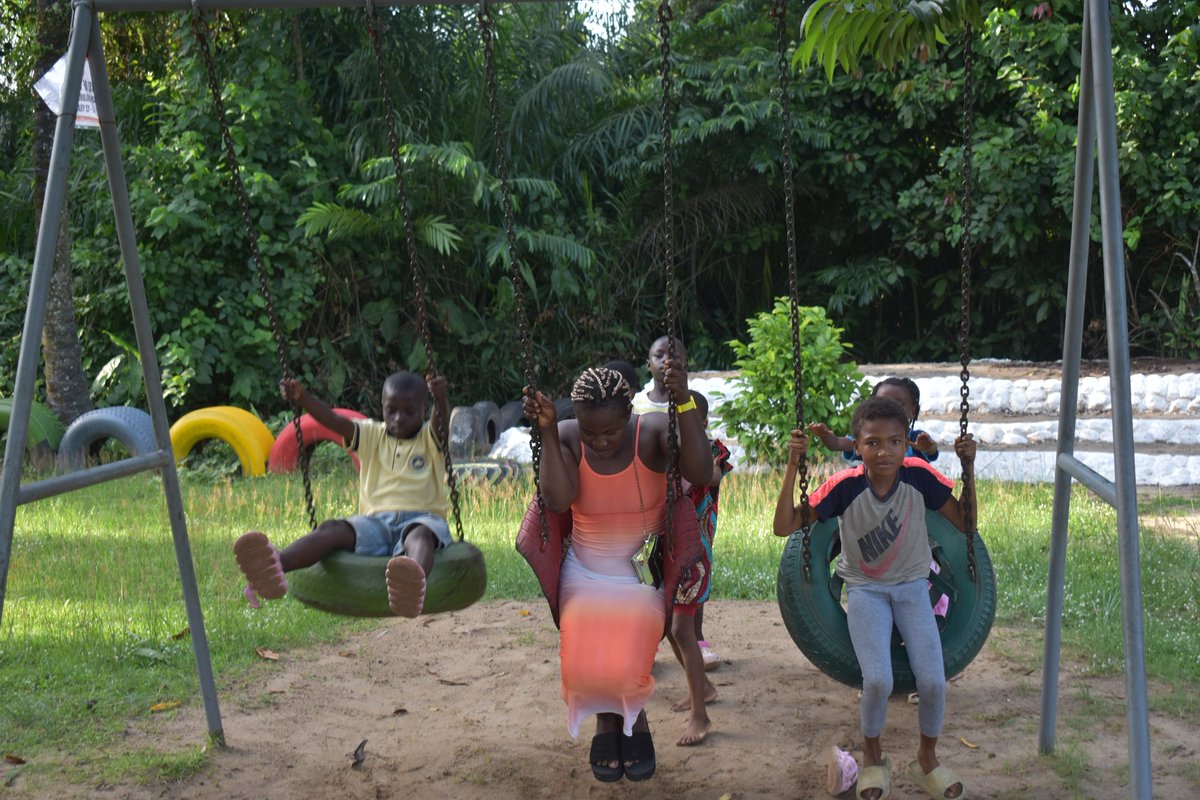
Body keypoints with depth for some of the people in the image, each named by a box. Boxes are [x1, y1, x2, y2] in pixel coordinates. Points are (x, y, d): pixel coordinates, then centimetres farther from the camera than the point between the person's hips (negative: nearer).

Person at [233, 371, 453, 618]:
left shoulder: (430, 440, 11)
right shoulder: (372, 436, 18)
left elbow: (442, 422, -13)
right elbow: (335, 422, 3)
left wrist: (441, 399, -38)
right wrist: (302, 398, -15)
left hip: (421, 518, -3)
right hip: (377, 521, 3)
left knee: (420, 534, -40)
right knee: (332, 529, -26)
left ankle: (414, 581, -76)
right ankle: (274, 567, -53)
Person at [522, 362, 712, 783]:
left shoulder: (654, 432, -17)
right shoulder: (566, 438, -11)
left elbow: (700, 472, -34)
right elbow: (557, 500, -26)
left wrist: (684, 403, -42)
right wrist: (547, 431, -30)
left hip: (643, 573, -2)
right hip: (585, 573, 2)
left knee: (627, 662, -25)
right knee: (585, 662, -21)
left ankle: (632, 720, 13)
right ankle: (607, 721, 16)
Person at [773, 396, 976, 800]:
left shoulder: (919, 477, -14)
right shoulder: (845, 486, -18)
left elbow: (966, 523, -6)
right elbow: (784, 526, -19)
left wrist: (968, 468, -17)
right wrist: (793, 466, -28)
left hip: (911, 586, 2)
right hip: (865, 589, -2)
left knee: (933, 681, -13)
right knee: (878, 680, -22)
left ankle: (927, 760, 18)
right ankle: (872, 757, 9)